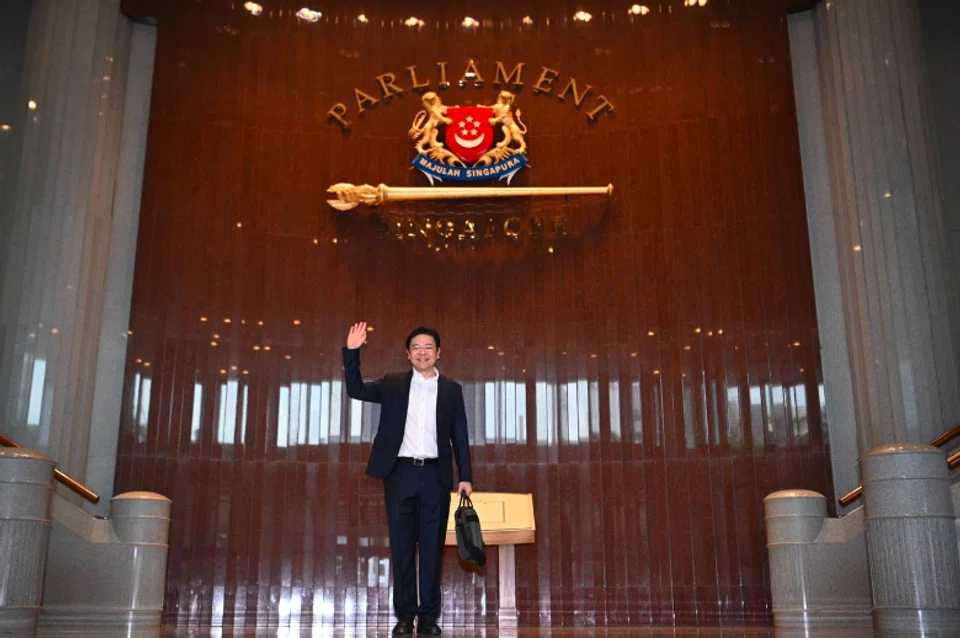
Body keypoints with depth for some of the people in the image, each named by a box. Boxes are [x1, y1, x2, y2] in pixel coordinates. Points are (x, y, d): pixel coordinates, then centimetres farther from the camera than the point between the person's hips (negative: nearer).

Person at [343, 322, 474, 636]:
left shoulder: (451, 389, 9)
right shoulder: (393, 384, 10)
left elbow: (459, 436, 8)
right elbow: (356, 390, 2)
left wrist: (465, 476, 1)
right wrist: (352, 352, -10)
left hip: (435, 475, 0)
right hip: (400, 473, 0)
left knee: (432, 547, 2)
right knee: (402, 546, 3)